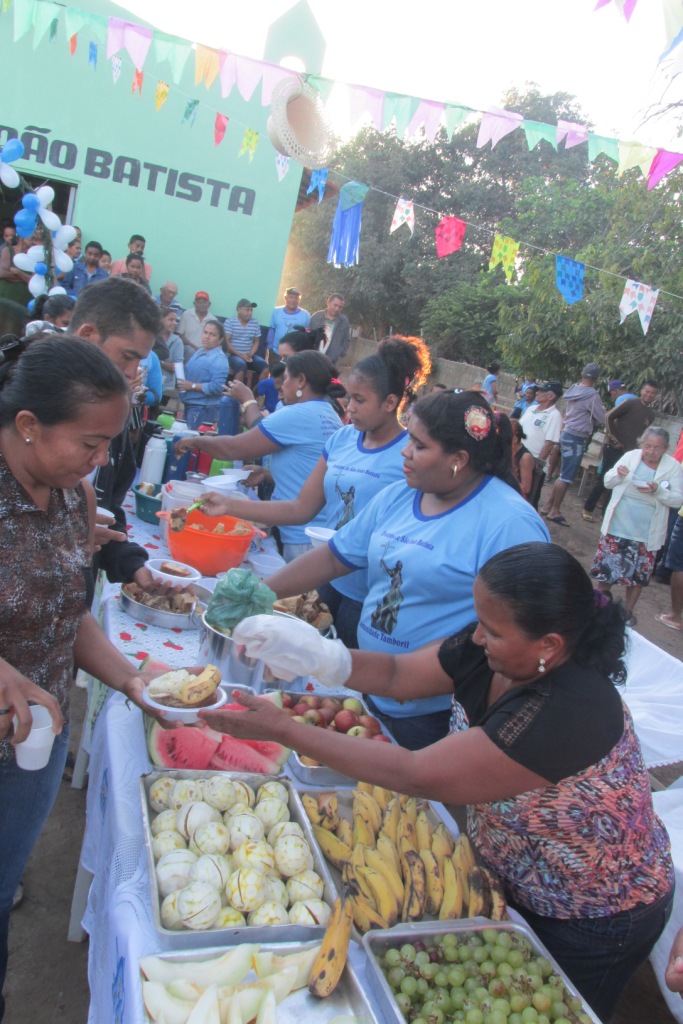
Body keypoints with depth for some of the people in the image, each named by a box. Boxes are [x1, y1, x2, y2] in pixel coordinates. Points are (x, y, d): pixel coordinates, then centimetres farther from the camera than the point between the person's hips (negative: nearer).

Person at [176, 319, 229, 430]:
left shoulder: (219, 359, -18)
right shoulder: (200, 351, 11)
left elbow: (217, 387, -27)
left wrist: (192, 386, -21)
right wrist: (181, 382, 4)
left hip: (204, 408, -9)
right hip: (189, 404, 10)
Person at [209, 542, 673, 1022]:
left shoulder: (568, 713, -40)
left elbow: (416, 775, -38)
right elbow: (398, 676, -9)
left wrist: (283, 730, -34)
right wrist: (313, 653, -28)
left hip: (595, 923, -6)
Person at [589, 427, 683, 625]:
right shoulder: (631, 456, -4)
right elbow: (608, 483, 3)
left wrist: (658, 491, -26)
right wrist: (618, 475, -19)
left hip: (646, 534, -1)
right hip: (617, 527, 1)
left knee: (638, 574, 9)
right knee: (606, 566, 10)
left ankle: (628, 610, 29)